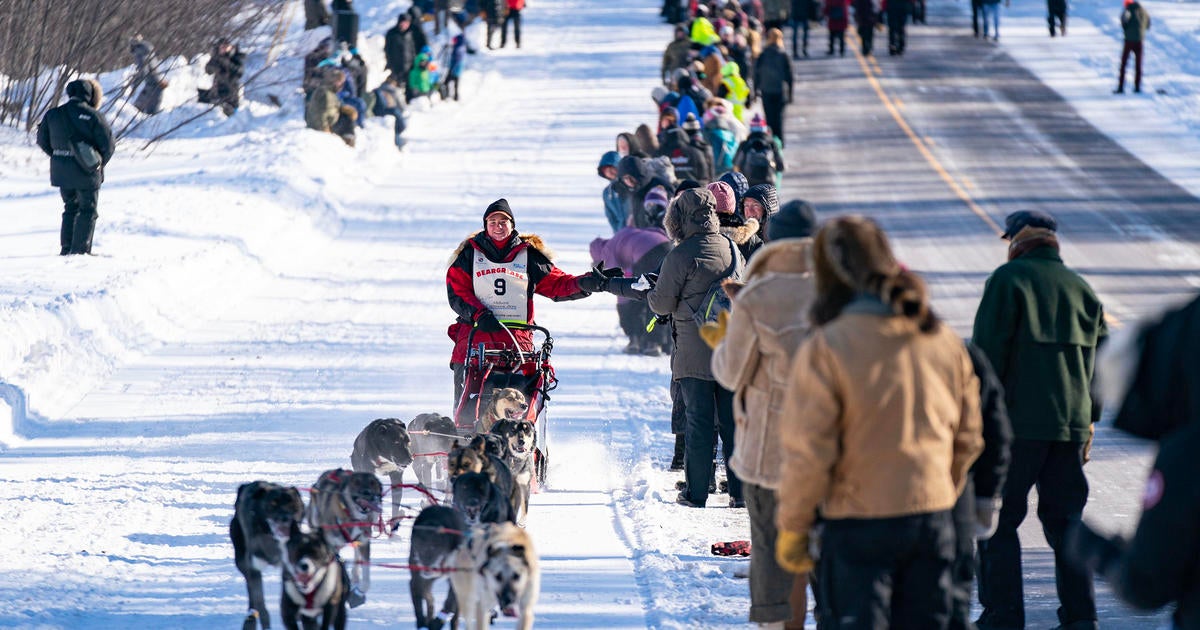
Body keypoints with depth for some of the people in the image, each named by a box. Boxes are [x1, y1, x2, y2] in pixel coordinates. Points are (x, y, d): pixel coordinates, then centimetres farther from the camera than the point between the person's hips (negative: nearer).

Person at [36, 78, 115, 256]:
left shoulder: (52, 115, 0)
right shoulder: (93, 116, -15)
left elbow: (43, 141, 9)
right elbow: (108, 144, -12)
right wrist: (99, 165, 6)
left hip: (61, 172, 5)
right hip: (86, 174, -5)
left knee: (70, 208, 19)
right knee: (88, 210, 8)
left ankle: (66, 248, 16)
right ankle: (81, 249, 3)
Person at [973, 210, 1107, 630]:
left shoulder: (1008, 280, -5)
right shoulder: (1082, 289, 14)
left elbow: (989, 350, -11)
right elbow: (1100, 360, 15)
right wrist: (1088, 421, 20)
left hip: (1016, 422, -6)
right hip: (1070, 424, 6)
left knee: (998, 520, 2)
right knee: (1065, 521, 11)